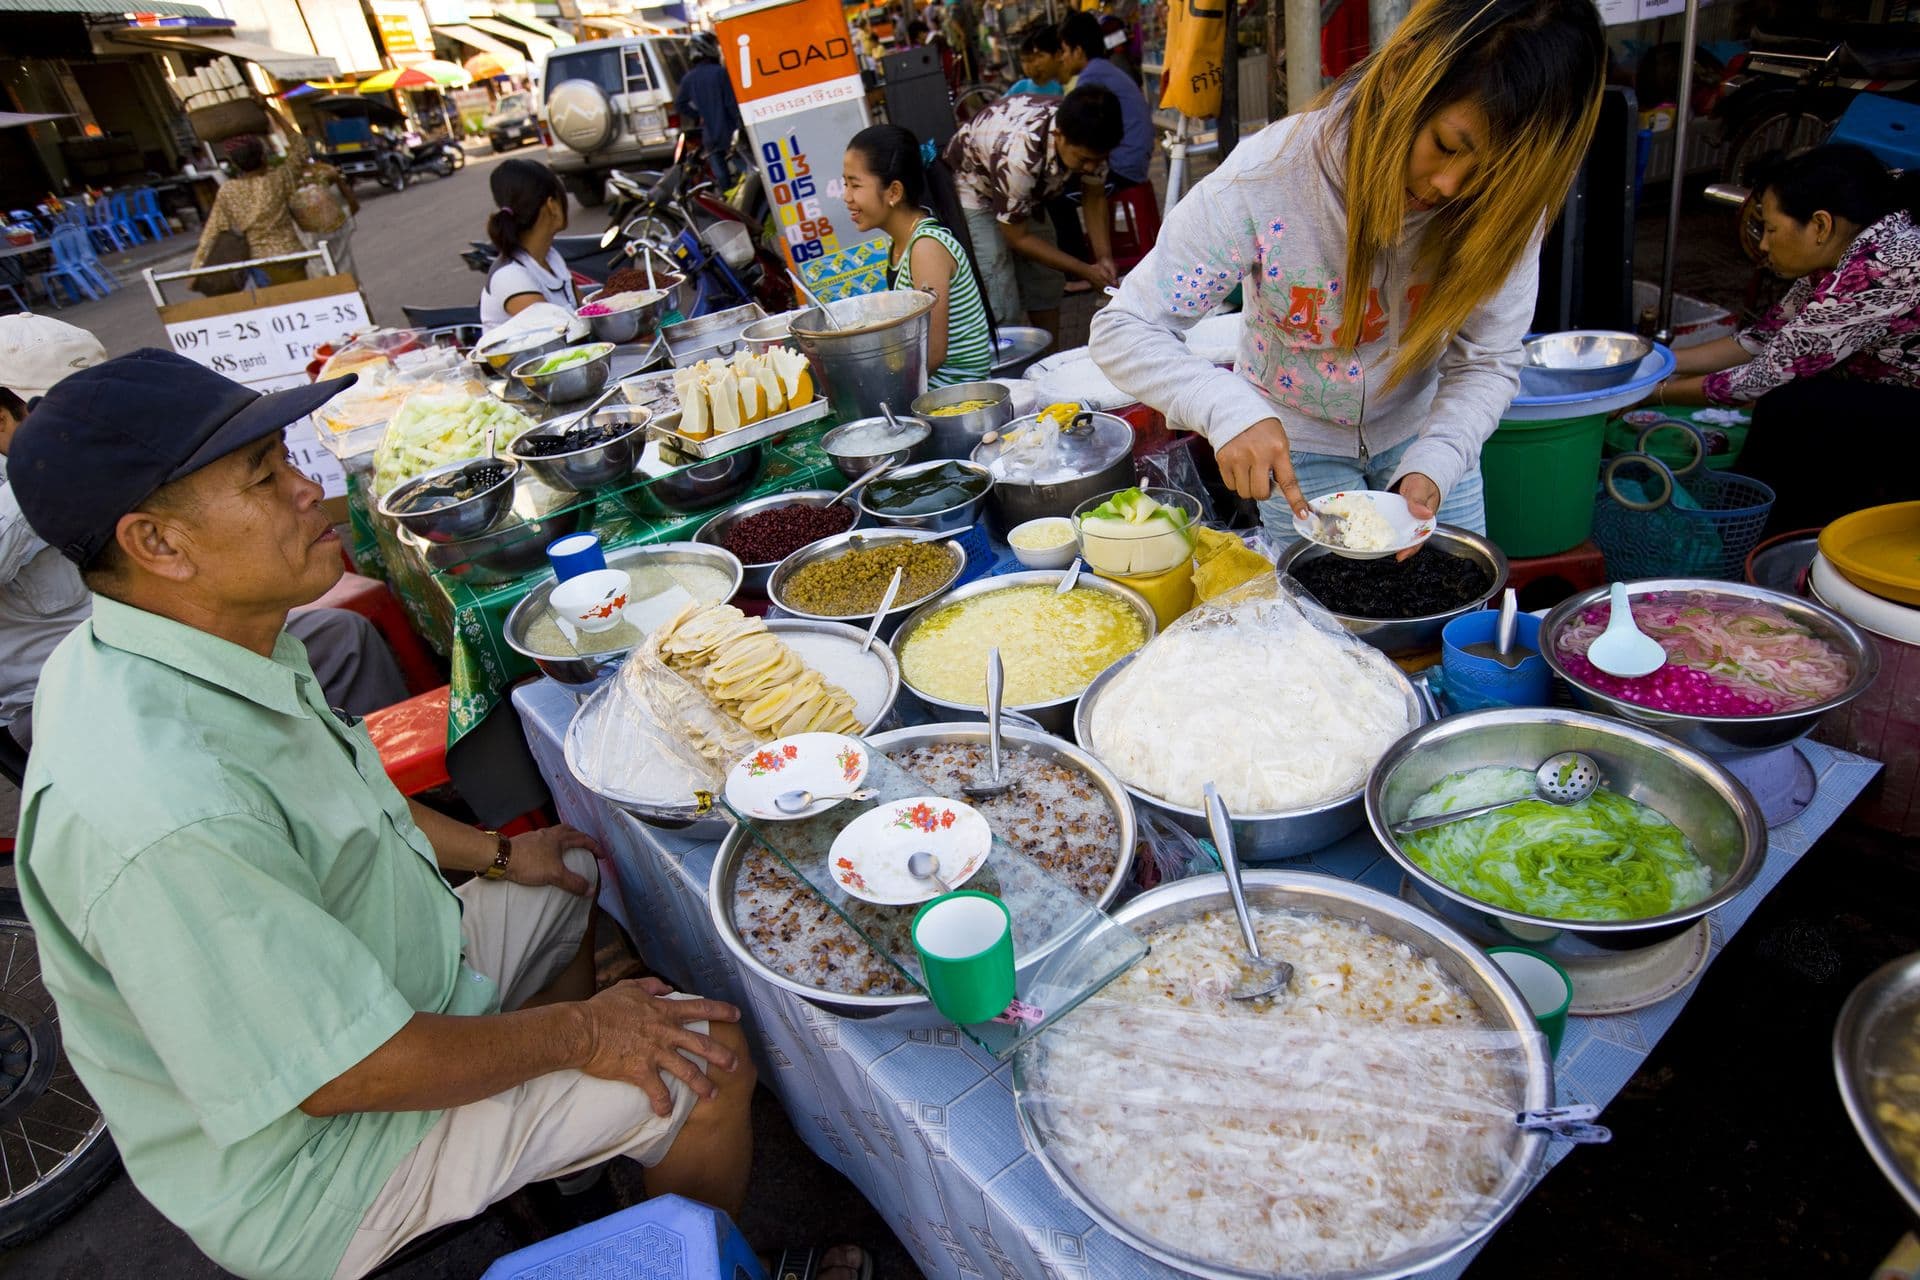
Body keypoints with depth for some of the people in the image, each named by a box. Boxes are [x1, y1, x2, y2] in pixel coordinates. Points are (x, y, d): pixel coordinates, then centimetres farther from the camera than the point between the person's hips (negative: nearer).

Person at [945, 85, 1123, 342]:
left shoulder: (1087, 140, -24)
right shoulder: (1019, 152, -41)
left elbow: (1095, 197, -4)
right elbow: (1017, 237, -28)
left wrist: (1104, 258, -18)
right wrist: (1085, 271, -26)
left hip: (1029, 190, 7)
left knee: (1046, 286, 5)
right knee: (998, 304, -17)